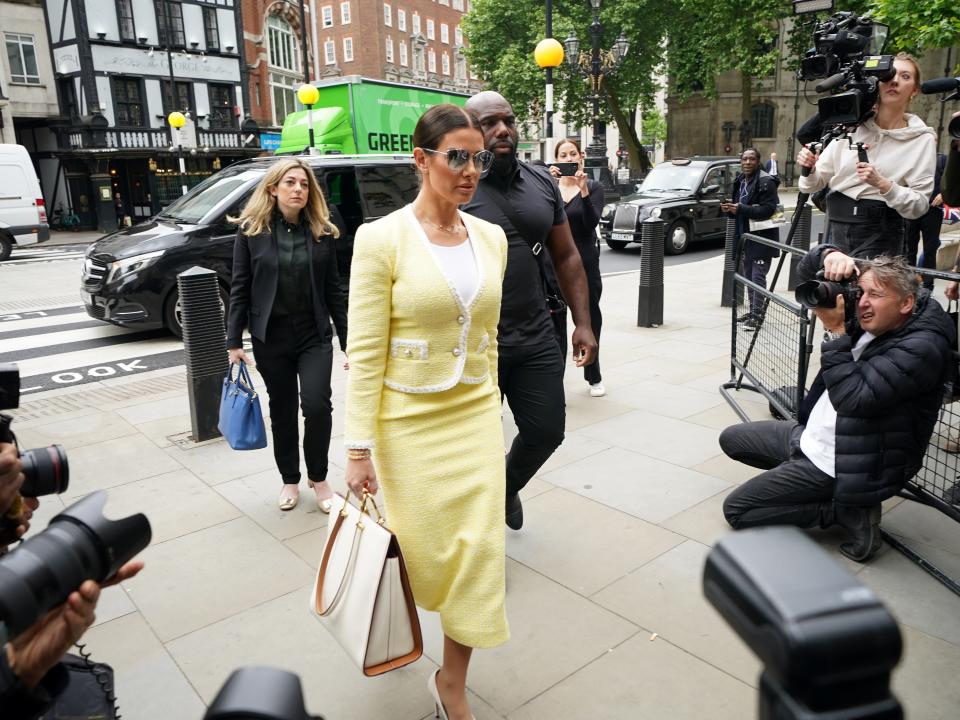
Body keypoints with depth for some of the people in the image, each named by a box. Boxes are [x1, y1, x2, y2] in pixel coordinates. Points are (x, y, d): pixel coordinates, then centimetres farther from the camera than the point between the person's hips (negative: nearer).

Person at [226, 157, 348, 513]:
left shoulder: (322, 232, 2)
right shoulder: (251, 231, -2)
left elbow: (333, 290, 4)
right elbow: (240, 289, -1)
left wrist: (349, 342, 2)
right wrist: (234, 342, -5)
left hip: (315, 335, 0)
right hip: (271, 337, 0)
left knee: (317, 404, -12)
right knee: (283, 411, 10)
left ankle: (318, 479, 10)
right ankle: (290, 480, 28)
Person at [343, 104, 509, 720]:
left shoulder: (491, 238, 4)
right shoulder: (382, 239, -11)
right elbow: (365, 352, -12)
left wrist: (489, 410, 16)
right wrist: (359, 448, -13)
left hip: (475, 416, 4)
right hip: (408, 421, -4)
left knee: (480, 554, 3)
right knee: (420, 549, 11)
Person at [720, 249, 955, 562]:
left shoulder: (921, 348, -24)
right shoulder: (870, 315, -1)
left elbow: (853, 398, -33)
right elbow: (809, 270, 2)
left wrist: (835, 330, -30)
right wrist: (831, 256, -22)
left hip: (835, 463, -9)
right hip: (810, 435, 9)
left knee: (735, 509, -8)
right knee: (731, 439, 20)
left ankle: (848, 510, -3)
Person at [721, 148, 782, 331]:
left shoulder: (766, 182, -13)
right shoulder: (740, 181, 14)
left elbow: (768, 209, -23)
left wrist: (742, 209, -27)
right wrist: (729, 209, 1)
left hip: (761, 238, -9)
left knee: (758, 276, -10)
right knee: (748, 276, 15)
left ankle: (757, 315, -7)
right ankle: (753, 310, 26)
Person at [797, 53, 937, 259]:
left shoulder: (923, 139, -1)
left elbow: (920, 204, -6)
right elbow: (816, 183, 7)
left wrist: (882, 183, -20)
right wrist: (809, 170, -15)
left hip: (880, 236, -2)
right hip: (837, 228, 3)